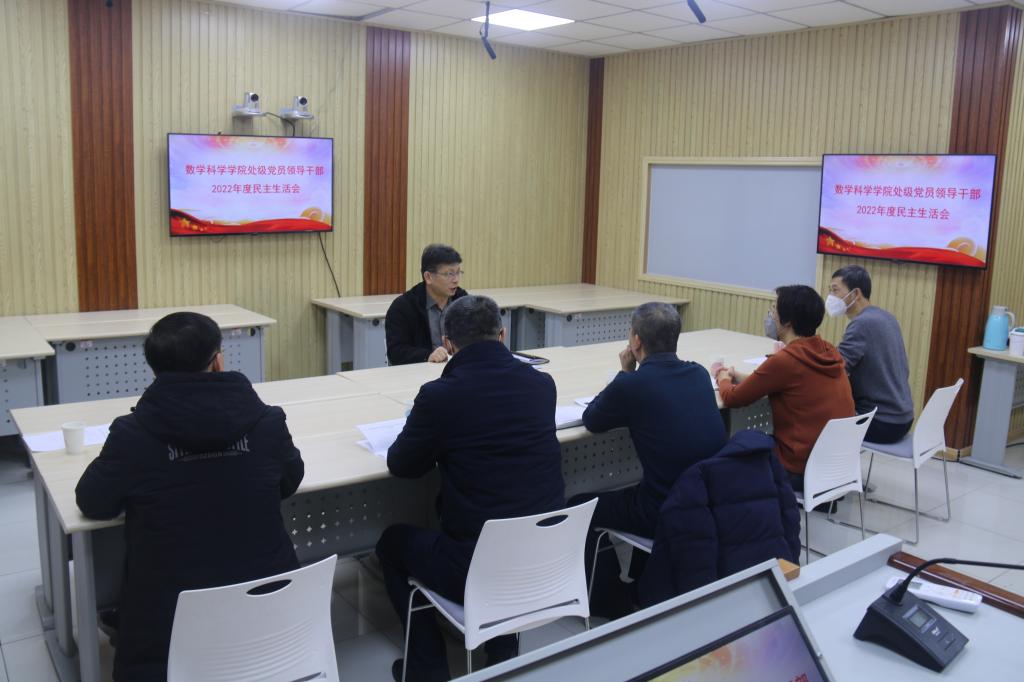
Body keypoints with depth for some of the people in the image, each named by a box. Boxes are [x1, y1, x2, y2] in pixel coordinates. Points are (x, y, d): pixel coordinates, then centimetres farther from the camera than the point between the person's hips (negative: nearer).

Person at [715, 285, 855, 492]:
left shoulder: (784, 360, -21)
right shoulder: (829, 351, 1)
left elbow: (731, 399, -9)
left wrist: (722, 376, 12)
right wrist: (745, 378, 15)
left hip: (803, 471, -7)